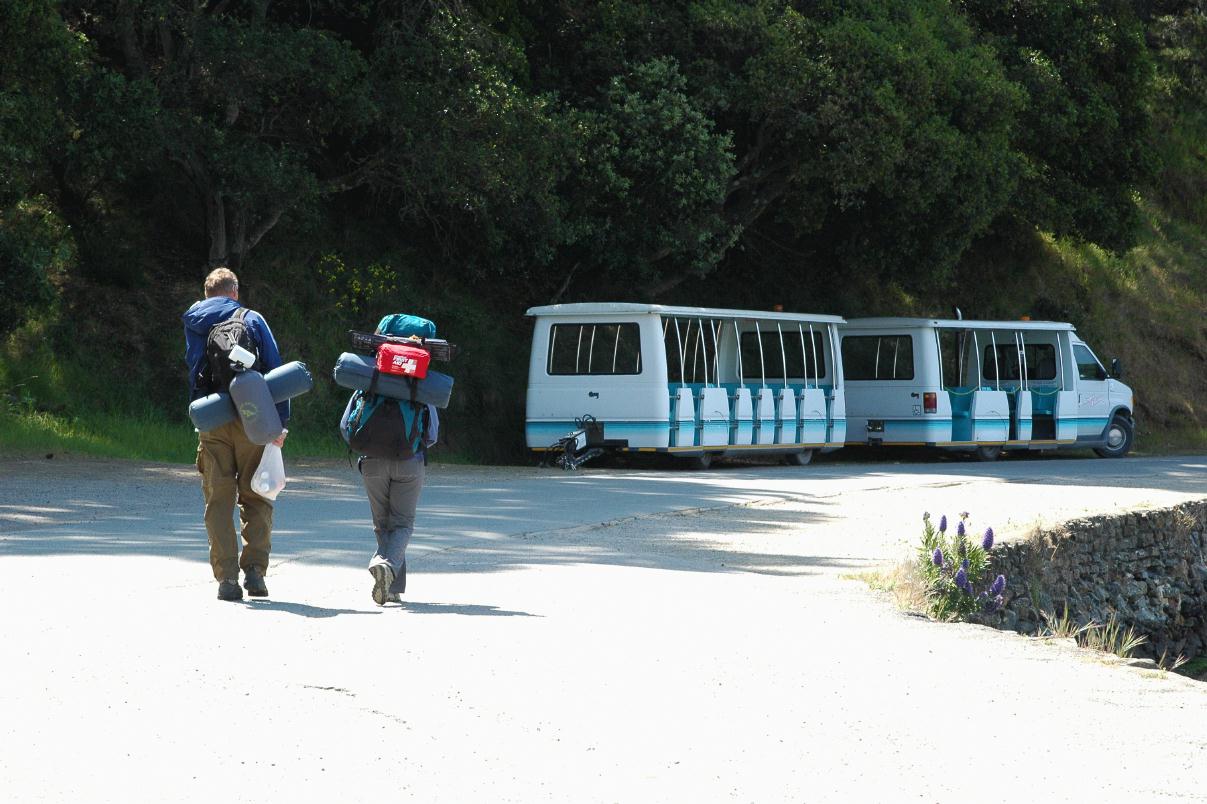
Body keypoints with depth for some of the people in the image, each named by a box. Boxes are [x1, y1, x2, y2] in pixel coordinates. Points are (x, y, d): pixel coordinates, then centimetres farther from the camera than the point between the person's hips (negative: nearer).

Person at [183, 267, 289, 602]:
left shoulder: (193, 325, 13)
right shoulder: (252, 320, 5)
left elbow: (193, 369, 19)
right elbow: (274, 369, -1)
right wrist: (280, 420, -2)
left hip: (211, 422, 1)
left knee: (218, 501, 3)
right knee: (256, 498, 8)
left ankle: (227, 577, -5)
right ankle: (254, 569, -3)